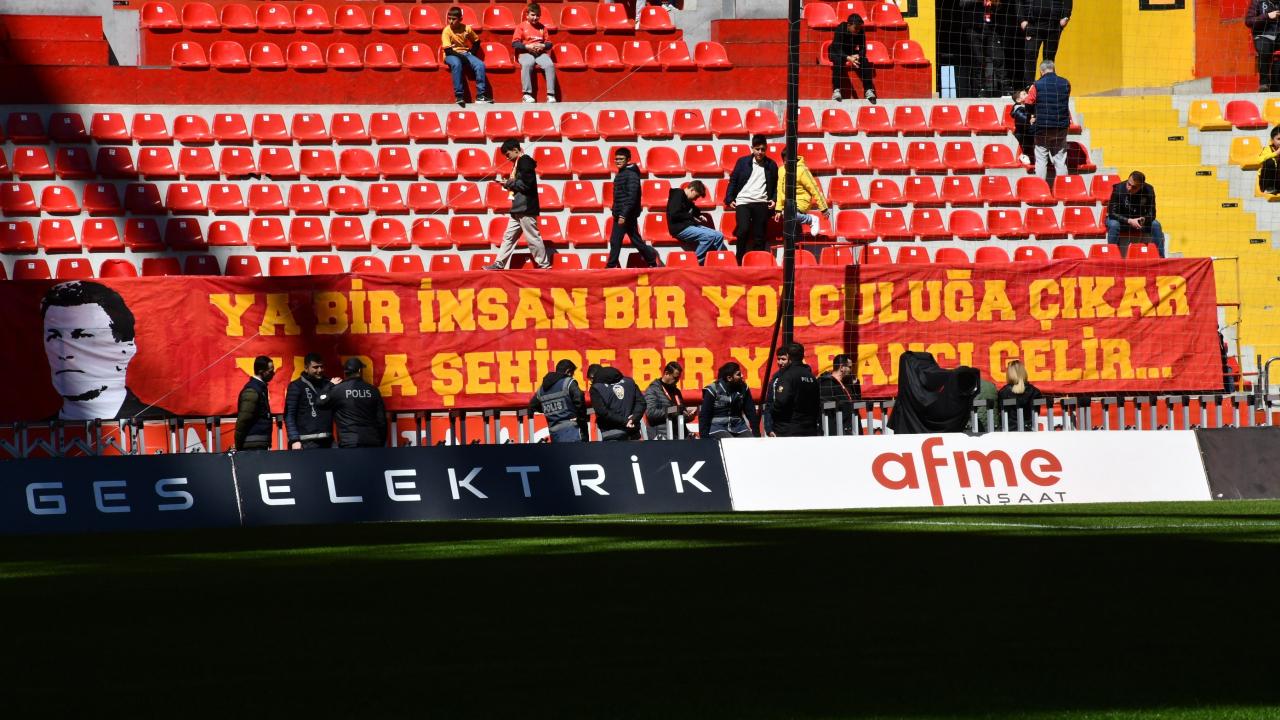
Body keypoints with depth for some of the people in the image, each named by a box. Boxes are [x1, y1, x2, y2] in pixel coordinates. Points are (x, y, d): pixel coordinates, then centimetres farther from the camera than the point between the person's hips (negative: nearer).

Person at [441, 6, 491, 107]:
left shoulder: (467, 28, -1)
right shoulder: (447, 31, -11)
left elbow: (476, 41, 16)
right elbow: (447, 50, -18)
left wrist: (472, 52, 1)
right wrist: (460, 56, -27)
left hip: (465, 53, 4)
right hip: (451, 55, -4)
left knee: (480, 65, -22)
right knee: (457, 64, -39)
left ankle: (480, 95, -19)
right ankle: (459, 96, -38)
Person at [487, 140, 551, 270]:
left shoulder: (525, 161, -11)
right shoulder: (519, 162, 17)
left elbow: (525, 184, -19)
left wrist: (509, 183, -9)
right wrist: (507, 183, 6)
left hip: (525, 208, -10)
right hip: (518, 208, 10)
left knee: (533, 237, -5)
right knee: (509, 237, 9)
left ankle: (545, 265, -1)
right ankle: (499, 264, 10)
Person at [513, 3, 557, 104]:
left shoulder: (542, 27, 16)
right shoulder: (521, 26, 7)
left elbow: (549, 43, 14)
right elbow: (514, 43, 0)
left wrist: (543, 46, -9)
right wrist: (527, 46, -14)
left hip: (541, 53, 3)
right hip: (525, 53, -3)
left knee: (550, 65, -28)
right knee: (527, 64, -37)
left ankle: (551, 94, -27)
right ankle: (527, 94, -33)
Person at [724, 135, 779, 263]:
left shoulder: (771, 165, 11)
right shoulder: (743, 162, 8)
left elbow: (775, 185, 18)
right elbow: (733, 180, 9)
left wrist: (774, 199, 3)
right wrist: (729, 199, 1)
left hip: (761, 203, 2)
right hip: (743, 201, -2)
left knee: (759, 236, -1)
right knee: (743, 230, -18)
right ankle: (740, 262, -7)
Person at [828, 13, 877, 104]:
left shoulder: (860, 32, -15)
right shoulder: (840, 29, -27)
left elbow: (863, 49, -11)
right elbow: (837, 49, -31)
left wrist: (857, 56, -35)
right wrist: (848, 58, -46)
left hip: (852, 53, 4)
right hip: (836, 53, -4)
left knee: (865, 61, -23)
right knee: (838, 61, -36)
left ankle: (869, 90, -21)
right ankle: (836, 90, -36)